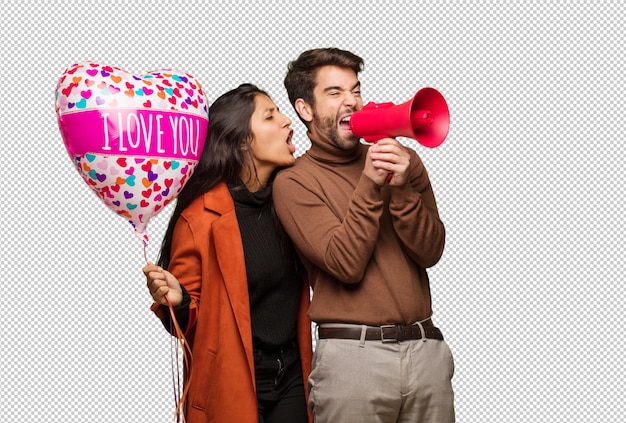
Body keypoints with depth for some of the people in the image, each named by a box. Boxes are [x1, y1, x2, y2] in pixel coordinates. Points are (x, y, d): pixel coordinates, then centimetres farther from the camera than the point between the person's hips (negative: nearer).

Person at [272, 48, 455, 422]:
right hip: (353, 354, -3)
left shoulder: (404, 161, 9)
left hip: (426, 347, 4)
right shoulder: (294, 182, -2)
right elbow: (347, 264, -13)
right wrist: (369, 184, -17)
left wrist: (402, 188, -14)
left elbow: (430, 252, -1)